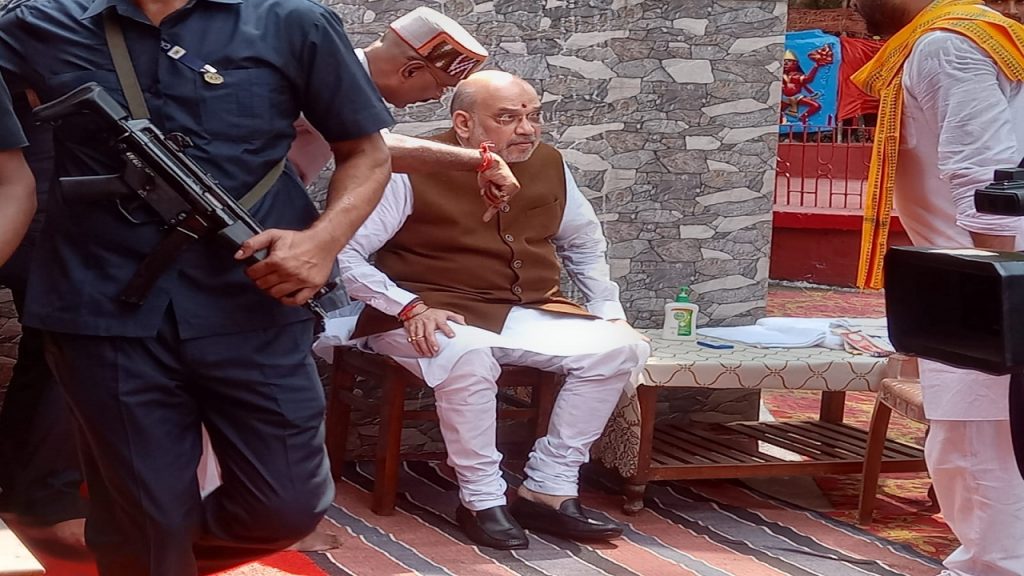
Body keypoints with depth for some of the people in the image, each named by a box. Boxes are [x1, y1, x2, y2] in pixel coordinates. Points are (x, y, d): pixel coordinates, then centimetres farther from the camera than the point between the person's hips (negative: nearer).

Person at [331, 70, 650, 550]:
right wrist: (410, 308, -24)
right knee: (469, 355, -39)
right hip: (436, 317, -6)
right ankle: (481, 501, -20)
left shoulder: (549, 164, 5)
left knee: (618, 346, -13)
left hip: (528, 313, 6)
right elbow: (344, 253, -14)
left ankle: (547, 491, -10)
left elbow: (585, 244, 23)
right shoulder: (414, 172, -13)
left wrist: (609, 309, 12)